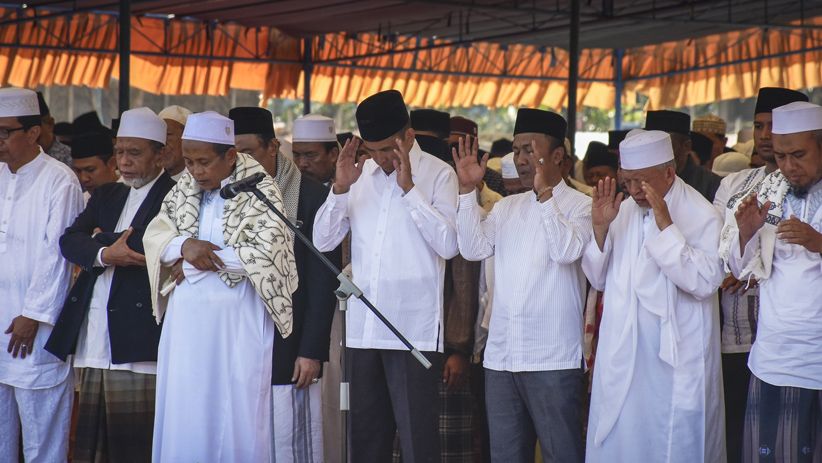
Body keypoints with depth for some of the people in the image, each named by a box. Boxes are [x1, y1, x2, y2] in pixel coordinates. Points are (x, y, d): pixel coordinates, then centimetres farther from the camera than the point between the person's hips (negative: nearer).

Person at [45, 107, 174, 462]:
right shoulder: (106, 196, 21)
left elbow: (149, 246, -16)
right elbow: (70, 242, 8)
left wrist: (100, 239, 0)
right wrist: (104, 254, -12)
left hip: (135, 340, -6)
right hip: (93, 338, 6)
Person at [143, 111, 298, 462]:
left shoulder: (260, 191, -7)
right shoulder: (185, 188, 10)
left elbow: (265, 253, -16)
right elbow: (154, 235, 8)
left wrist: (192, 262, -12)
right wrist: (184, 245, -16)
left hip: (238, 320, -5)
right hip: (187, 319, 5)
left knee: (234, 415, -2)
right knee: (185, 413, 5)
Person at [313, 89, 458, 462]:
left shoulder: (438, 175, -3)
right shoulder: (360, 174, 12)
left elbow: (449, 245, -14)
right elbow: (323, 241, 9)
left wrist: (408, 187, -15)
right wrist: (340, 188, -6)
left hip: (414, 330, -5)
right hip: (363, 329, 5)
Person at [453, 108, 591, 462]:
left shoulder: (579, 206, -2)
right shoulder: (506, 207, 14)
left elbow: (568, 250, -19)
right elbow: (474, 248, 1)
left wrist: (544, 193, -22)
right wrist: (468, 190, -6)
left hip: (552, 357, -5)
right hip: (501, 355, 6)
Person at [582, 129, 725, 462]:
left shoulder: (701, 216, -8)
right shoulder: (622, 212, 9)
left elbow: (705, 282, -21)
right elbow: (598, 280, 9)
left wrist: (666, 225, -23)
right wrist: (600, 227, -5)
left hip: (674, 363, -5)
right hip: (621, 357, 5)